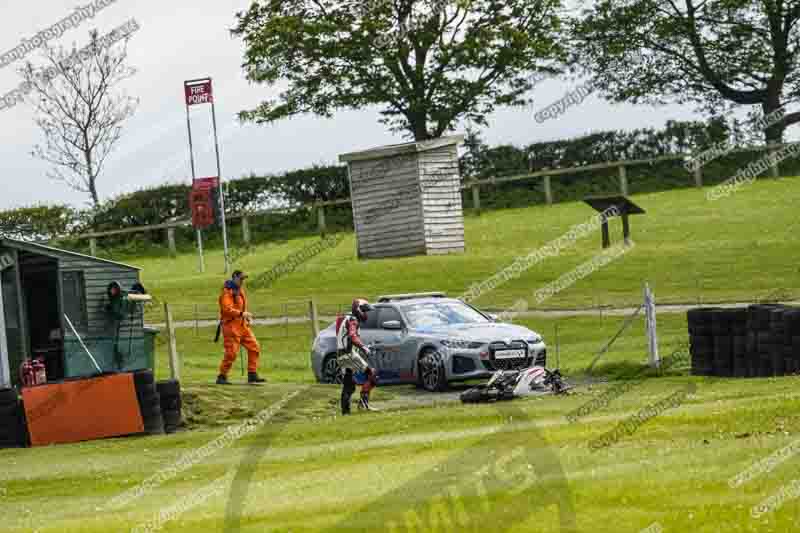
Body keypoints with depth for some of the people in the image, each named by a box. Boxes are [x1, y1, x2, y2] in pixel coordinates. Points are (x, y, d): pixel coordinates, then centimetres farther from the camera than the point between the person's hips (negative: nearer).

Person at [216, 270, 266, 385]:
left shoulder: (240, 290, 16)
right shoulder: (227, 291, -12)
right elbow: (227, 309, -24)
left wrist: (247, 316, 13)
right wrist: (241, 314, -31)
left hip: (242, 325, 9)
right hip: (231, 326, -9)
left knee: (254, 347, 3)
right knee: (231, 352, -10)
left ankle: (252, 375, 7)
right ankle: (222, 377, 1)